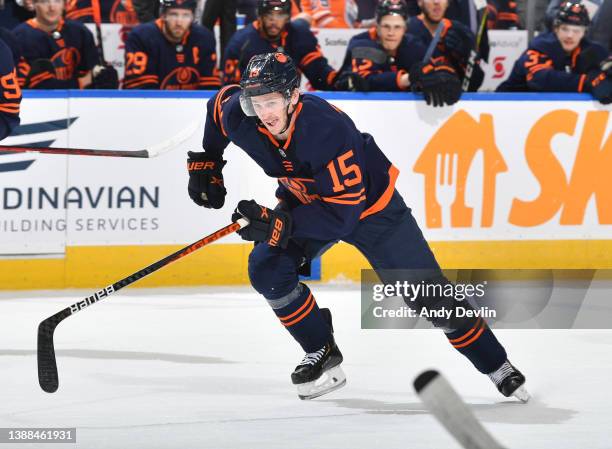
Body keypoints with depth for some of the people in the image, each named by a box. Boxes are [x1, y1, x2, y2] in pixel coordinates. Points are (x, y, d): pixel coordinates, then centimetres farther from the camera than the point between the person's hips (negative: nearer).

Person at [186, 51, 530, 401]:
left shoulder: (325, 128, -40)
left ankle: (497, 366, 15)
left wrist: (279, 225, -45)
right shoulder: (240, 118, -23)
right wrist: (206, 164, 6)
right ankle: (324, 356, 1)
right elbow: (219, 103, 4)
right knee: (267, 269, -18)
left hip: (370, 205, -5)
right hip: (306, 200, 5)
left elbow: (343, 212, -39)